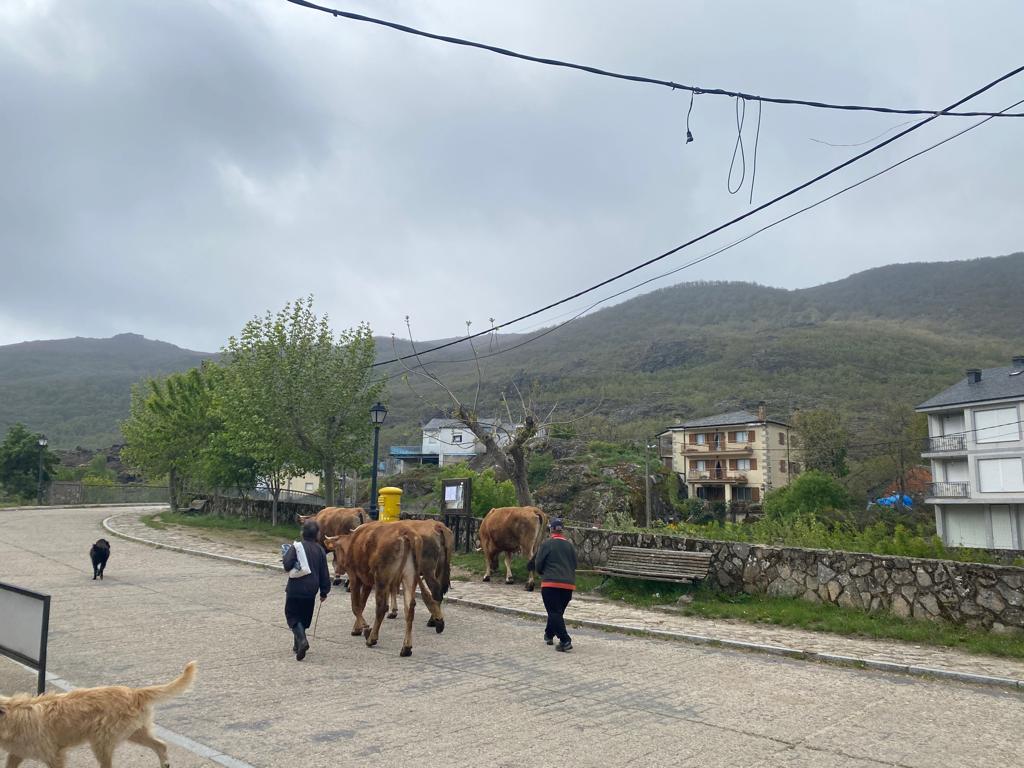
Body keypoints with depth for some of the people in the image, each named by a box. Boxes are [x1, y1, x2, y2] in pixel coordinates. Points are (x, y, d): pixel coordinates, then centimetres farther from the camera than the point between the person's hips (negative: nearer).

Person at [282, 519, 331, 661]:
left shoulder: (295, 547, -8)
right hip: (311, 590, 3)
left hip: (294, 589, -3)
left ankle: (302, 640, -18)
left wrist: (286, 553, 2)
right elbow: (324, 574, 5)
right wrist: (324, 591, 14)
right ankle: (298, 645, 27)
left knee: (292, 616, 4)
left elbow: (287, 566, -17)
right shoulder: (320, 550, 2)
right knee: (304, 617, 19)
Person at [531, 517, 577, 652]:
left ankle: (565, 641, -15)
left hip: (551, 583, -5)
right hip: (568, 584, 5)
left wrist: (544, 573, 18)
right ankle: (549, 634, 36)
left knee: (555, 613, -4)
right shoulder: (570, 545, 9)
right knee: (558, 611, 20)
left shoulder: (547, 544, -5)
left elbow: (538, 564, -2)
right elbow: (574, 564, 15)